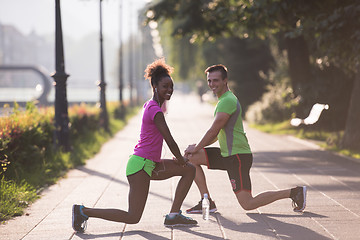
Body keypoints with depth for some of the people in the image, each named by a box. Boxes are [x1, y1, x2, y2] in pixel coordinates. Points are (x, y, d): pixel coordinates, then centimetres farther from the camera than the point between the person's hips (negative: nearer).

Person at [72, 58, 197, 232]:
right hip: (141, 164, -10)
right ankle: (84, 211, 1)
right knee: (133, 217, -7)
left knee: (190, 170, 13)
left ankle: (173, 216, 10)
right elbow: (170, 141, -15)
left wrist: (180, 159, 20)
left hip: (149, 164, 10)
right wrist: (180, 160, 2)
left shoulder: (150, 105, 14)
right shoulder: (155, 110, -16)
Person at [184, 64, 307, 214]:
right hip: (226, 154, 10)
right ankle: (207, 203, 9)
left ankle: (293, 192, -2)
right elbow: (217, 134, 22)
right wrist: (197, 146, 12)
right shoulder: (224, 99, 17)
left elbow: (213, 131, -17)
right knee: (190, 158, 7)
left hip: (238, 157, -10)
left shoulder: (227, 101, -16)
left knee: (247, 204, -12)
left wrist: (196, 148, -5)